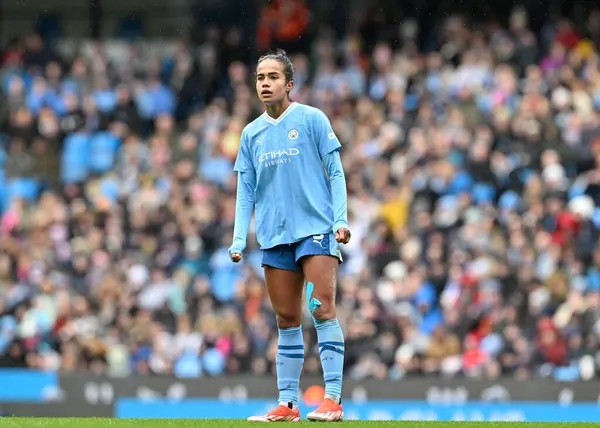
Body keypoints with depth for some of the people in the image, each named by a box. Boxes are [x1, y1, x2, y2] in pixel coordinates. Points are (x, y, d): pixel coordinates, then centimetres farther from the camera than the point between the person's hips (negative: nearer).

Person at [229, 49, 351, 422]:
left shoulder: (312, 119, -1)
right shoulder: (251, 133, 12)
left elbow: (335, 172, -1)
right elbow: (246, 190, 13)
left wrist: (341, 219, -10)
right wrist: (240, 238, 4)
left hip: (316, 229, -5)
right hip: (275, 236, 5)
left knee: (322, 308, -14)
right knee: (287, 320, 5)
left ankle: (333, 398, -16)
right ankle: (288, 403, 8)